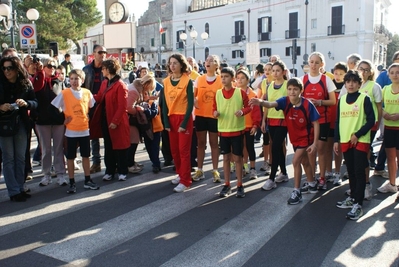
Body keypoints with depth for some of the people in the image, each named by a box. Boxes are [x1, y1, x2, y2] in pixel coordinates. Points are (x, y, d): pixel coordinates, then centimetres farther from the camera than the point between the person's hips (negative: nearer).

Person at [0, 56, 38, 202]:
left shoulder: (26, 84, -1)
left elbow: (35, 102, -3)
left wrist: (26, 103, -22)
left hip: (21, 123, 2)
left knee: (20, 157, 8)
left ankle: (20, 188, 18)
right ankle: (14, 191, 3)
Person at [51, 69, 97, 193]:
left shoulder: (87, 93, 0)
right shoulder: (64, 93, -9)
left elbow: (91, 107, 15)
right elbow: (54, 107, -4)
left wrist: (87, 117, 4)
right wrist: (63, 119, -4)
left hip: (84, 130, 3)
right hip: (71, 131, -3)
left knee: (86, 156, 11)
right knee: (70, 157, 5)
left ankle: (88, 181, 22)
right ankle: (72, 183, 15)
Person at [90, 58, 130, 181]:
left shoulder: (120, 85, -15)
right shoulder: (104, 83, 12)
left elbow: (122, 107, -18)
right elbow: (99, 98, 10)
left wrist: (115, 121, -19)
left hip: (117, 122, -8)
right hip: (105, 120, 8)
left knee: (119, 147, 4)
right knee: (108, 147, 14)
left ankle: (122, 172, 16)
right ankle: (109, 171, 24)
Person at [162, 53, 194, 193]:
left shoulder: (187, 81, -8)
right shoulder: (166, 81, 6)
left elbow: (190, 103, -10)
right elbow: (165, 103, 7)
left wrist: (184, 122, -16)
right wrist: (166, 122, 0)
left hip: (184, 118, -5)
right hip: (171, 118, 5)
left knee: (184, 150, -3)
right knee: (174, 149, 12)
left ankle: (185, 181, 2)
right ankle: (180, 174, 29)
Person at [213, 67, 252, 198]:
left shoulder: (240, 92, -5)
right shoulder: (218, 93, 2)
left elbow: (249, 106, 2)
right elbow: (214, 108, 9)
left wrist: (242, 111, -17)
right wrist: (215, 113, -13)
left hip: (237, 130, -2)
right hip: (223, 130, 3)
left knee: (237, 158, 4)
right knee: (226, 158, 10)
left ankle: (240, 186, 15)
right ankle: (227, 185, 20)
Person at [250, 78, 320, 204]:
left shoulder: (307, 104, -24)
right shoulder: (285, 101, -18)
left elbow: (315, 123, -16)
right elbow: (271, 104, -38)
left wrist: (315, 143, -18)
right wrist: (261, 102, -62)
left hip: (306, 137, -5)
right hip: (294, 138, 5)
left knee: (295, 161, -12)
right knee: (304, 162, 21)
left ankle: (297, 192, 0)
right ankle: (312, 184, 44)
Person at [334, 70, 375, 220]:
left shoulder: (364, 99, -5)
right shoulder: (342, 99, 9)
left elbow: (371, 120, -7)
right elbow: (338, 121, 12)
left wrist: (357, 135, -14)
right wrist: (336, 140, 7)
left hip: (361, 141, -4)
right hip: (345, 141, 5)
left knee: (359, 172, -3)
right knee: (351, 171, 14)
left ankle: (358, 205, -1)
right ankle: (352, 198, 28)